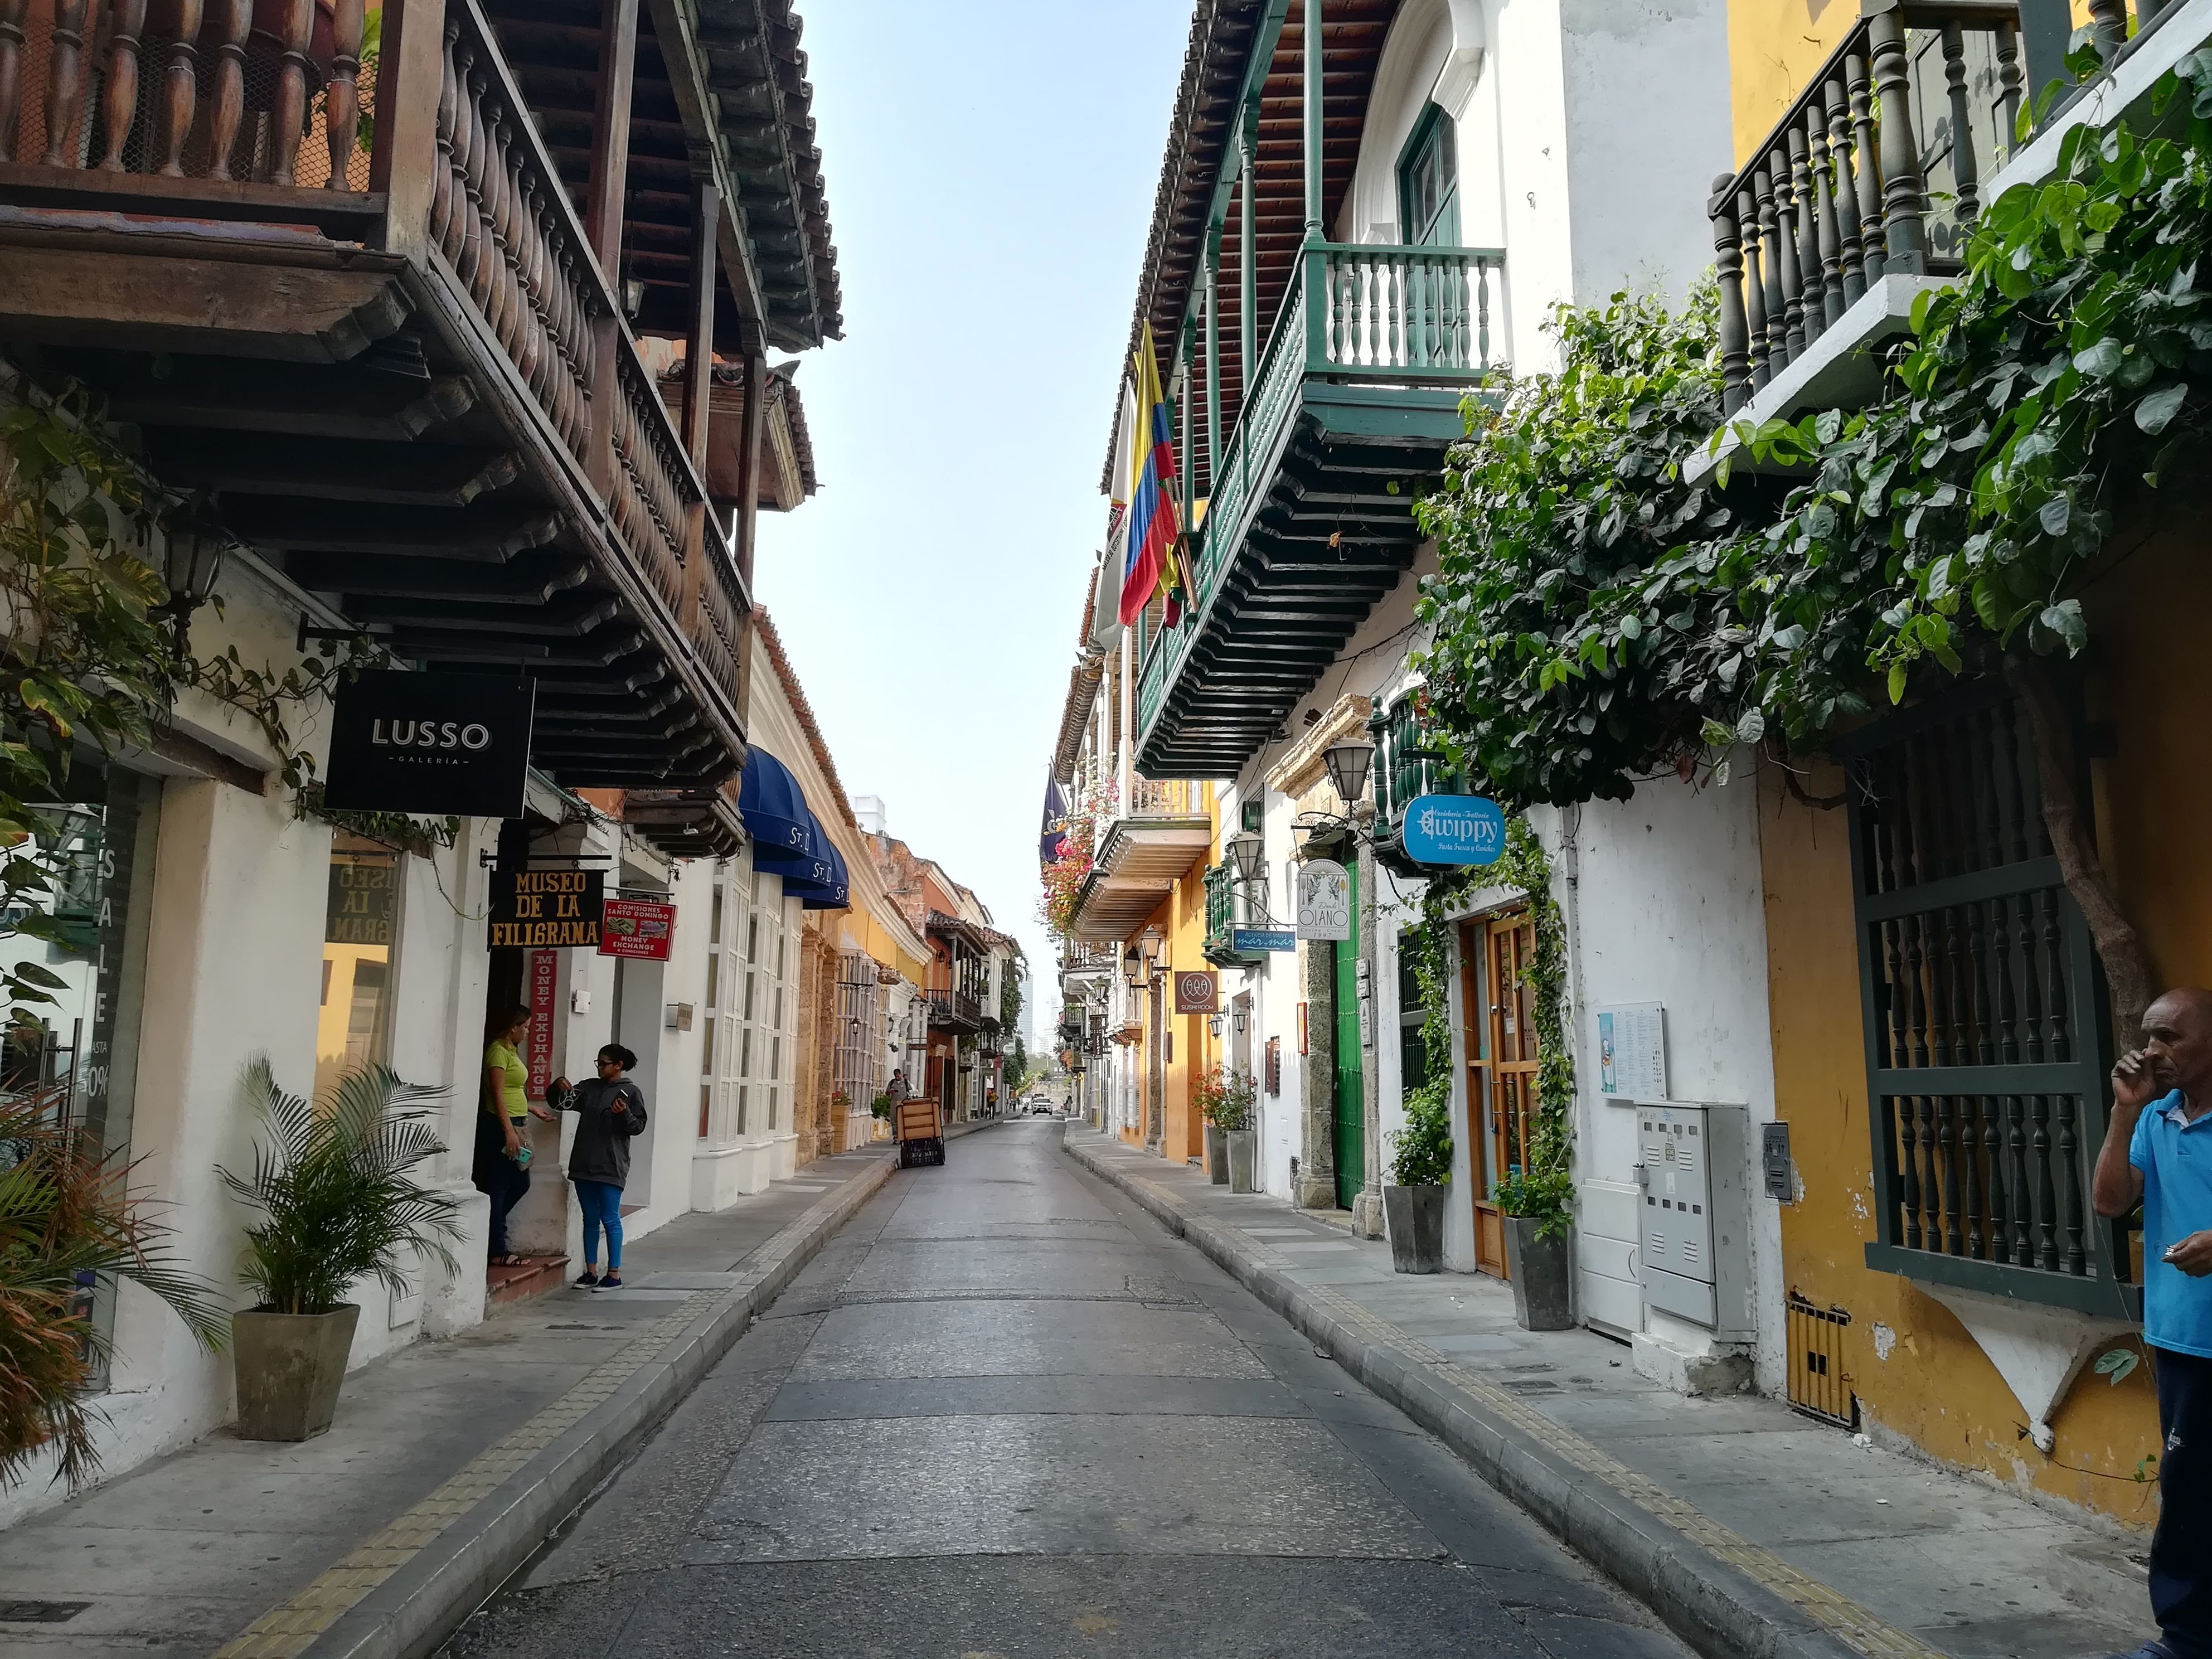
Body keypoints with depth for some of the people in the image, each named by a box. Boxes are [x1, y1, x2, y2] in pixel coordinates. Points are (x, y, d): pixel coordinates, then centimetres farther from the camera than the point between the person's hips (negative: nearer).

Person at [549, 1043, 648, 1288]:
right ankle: (591, 1272, 18)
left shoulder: (631, 1092, -3)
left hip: (610, 1167, -6)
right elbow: (565, 1102, 12)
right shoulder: (589, 1087, 12)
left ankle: (614, 1275, 0)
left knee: (610, 1219, -4)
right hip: (584, 1165, 6)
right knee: (590, 1219, 11)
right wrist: (560, 1089, -8)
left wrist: (624, 1114, -24)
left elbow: (638, 1127, -5)